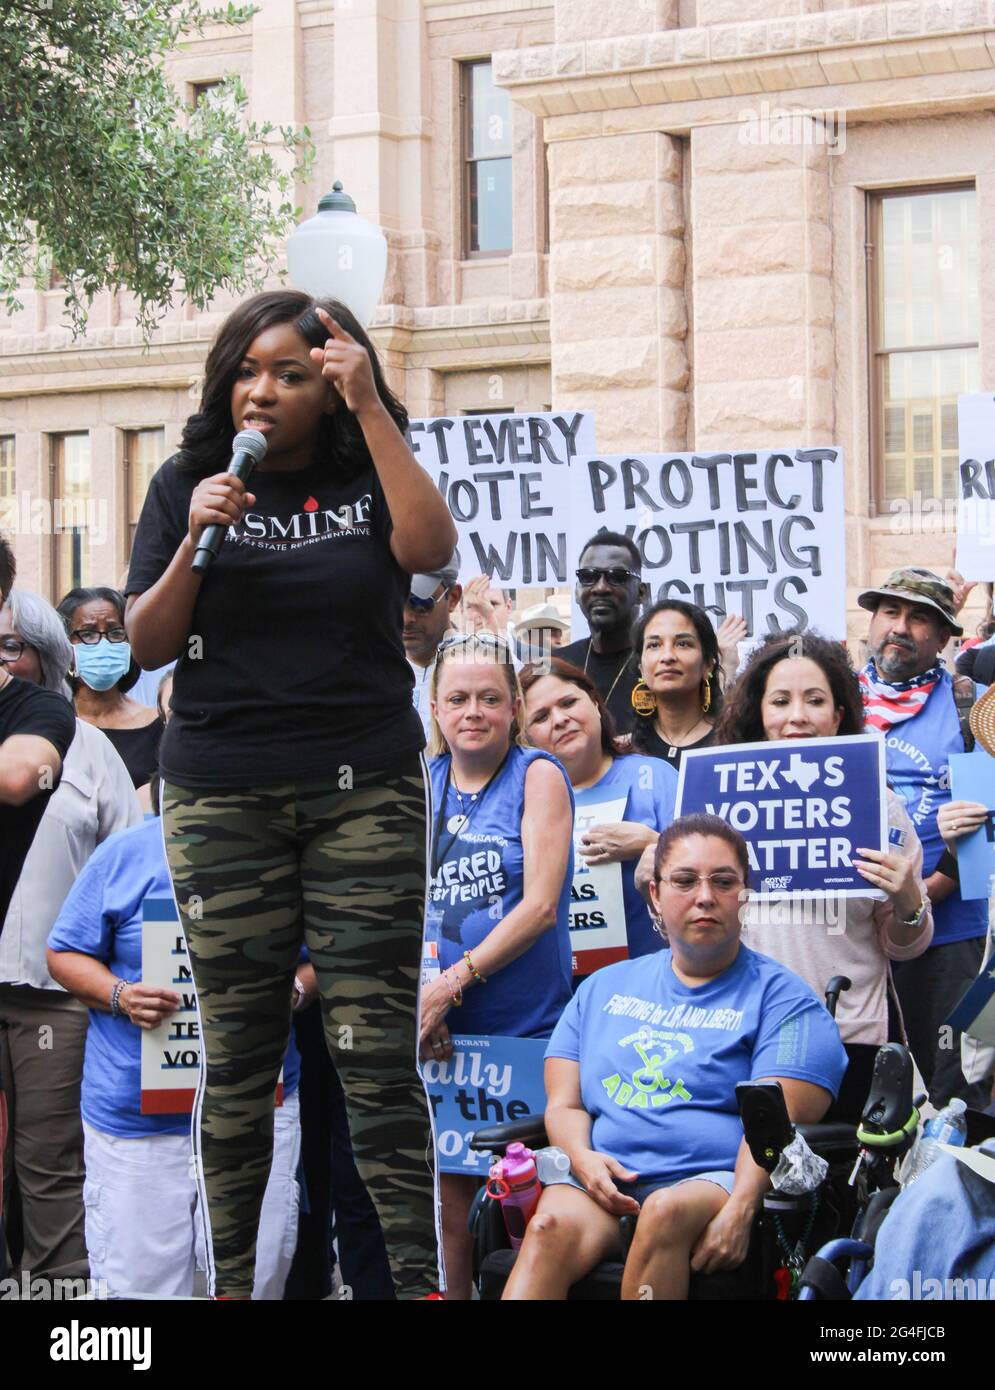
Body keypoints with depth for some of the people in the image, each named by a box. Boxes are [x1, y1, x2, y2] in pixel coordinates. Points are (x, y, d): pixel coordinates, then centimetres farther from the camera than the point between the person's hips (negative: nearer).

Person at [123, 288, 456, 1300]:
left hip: (363, 790, -1)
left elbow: (431, 548, -13)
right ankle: (229, 1277, 6)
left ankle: (417, 1275, -5)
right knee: (237, 1053, 0)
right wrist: (197, 542, -10)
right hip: (220, 792, 1)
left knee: (376, 1049, -6)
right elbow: (147, 645, 5)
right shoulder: (187, 484, 10)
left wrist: (371, 410, -13)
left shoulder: (367, 482, 8)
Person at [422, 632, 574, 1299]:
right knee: (449, 1195, 2)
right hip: (443, 1030, 3)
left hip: (526, 1021, -3)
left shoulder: (538, 775, -2)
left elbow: (540, 905, -10)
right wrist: (418, 997, -8)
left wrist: (455, 981, -16)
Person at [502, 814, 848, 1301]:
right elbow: (564, 1104, 18)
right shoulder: (604, 987, 23)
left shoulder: (781, 997, 9)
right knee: (552, 1225, -31)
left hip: (717, 1181, -3)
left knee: (668, 1210, -37)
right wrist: (583, 1158, -6)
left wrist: (740, 1210, -23)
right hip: (600, 1184, 3)